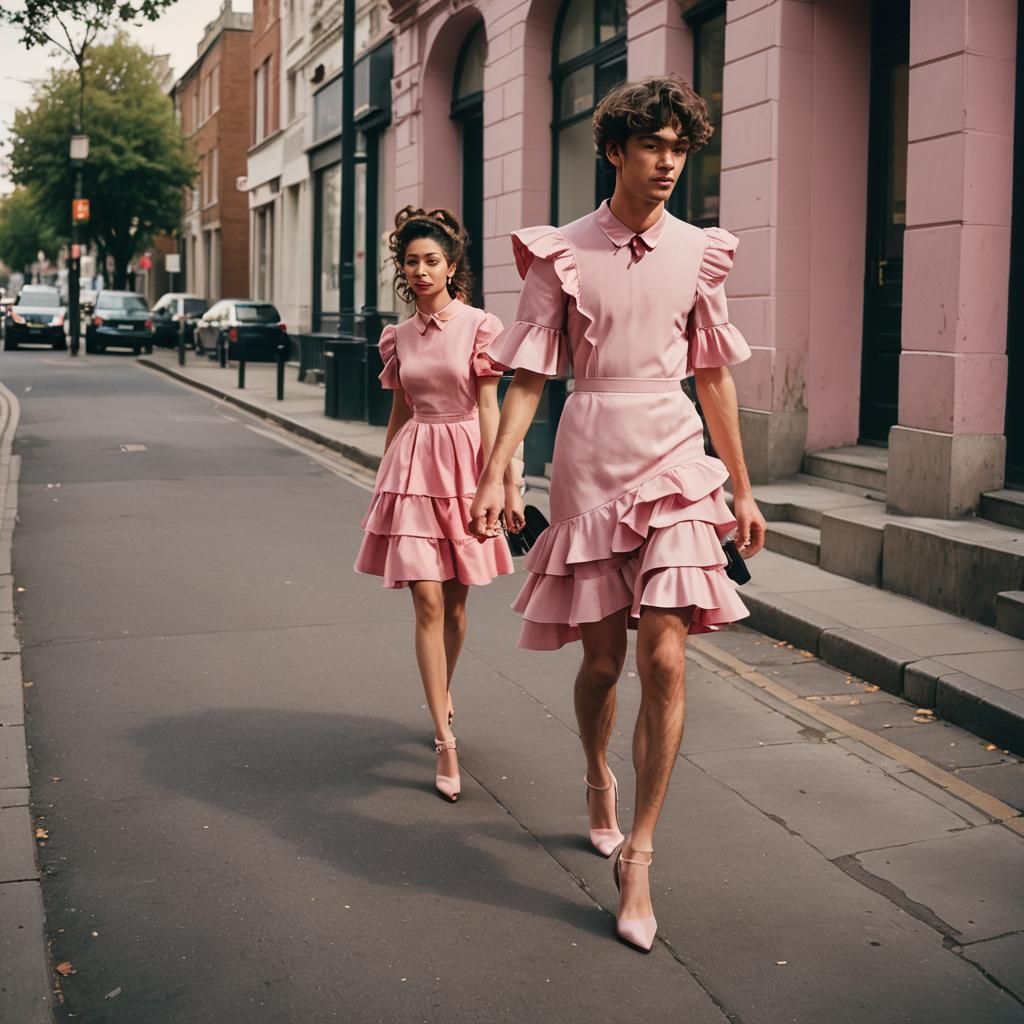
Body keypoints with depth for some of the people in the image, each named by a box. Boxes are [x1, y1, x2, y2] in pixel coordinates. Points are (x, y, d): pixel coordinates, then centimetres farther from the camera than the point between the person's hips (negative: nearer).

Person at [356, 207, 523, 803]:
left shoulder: (478, 327, -3)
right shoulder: (399, 337, 8)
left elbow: (488, 408, -5)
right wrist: (386, 478, 19)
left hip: (464, 463, -2)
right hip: (413, 467, 2)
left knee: (456, 601, 10)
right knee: (428, 602, -7)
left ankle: (444, 697, 36)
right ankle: (446, 741, -5)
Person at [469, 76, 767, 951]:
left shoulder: (698, 253, 5)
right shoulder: (561, 253, 0)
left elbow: (714, 376, 11)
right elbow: (529, 374, 0)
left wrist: (742, 485, 13)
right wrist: (495, 473, -10)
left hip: (674, 463, 1)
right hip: (590, 460, -1)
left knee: (664, 659, -9)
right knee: (601, 659, 8)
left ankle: (638, 856, 2)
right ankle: (599, 777, 40)